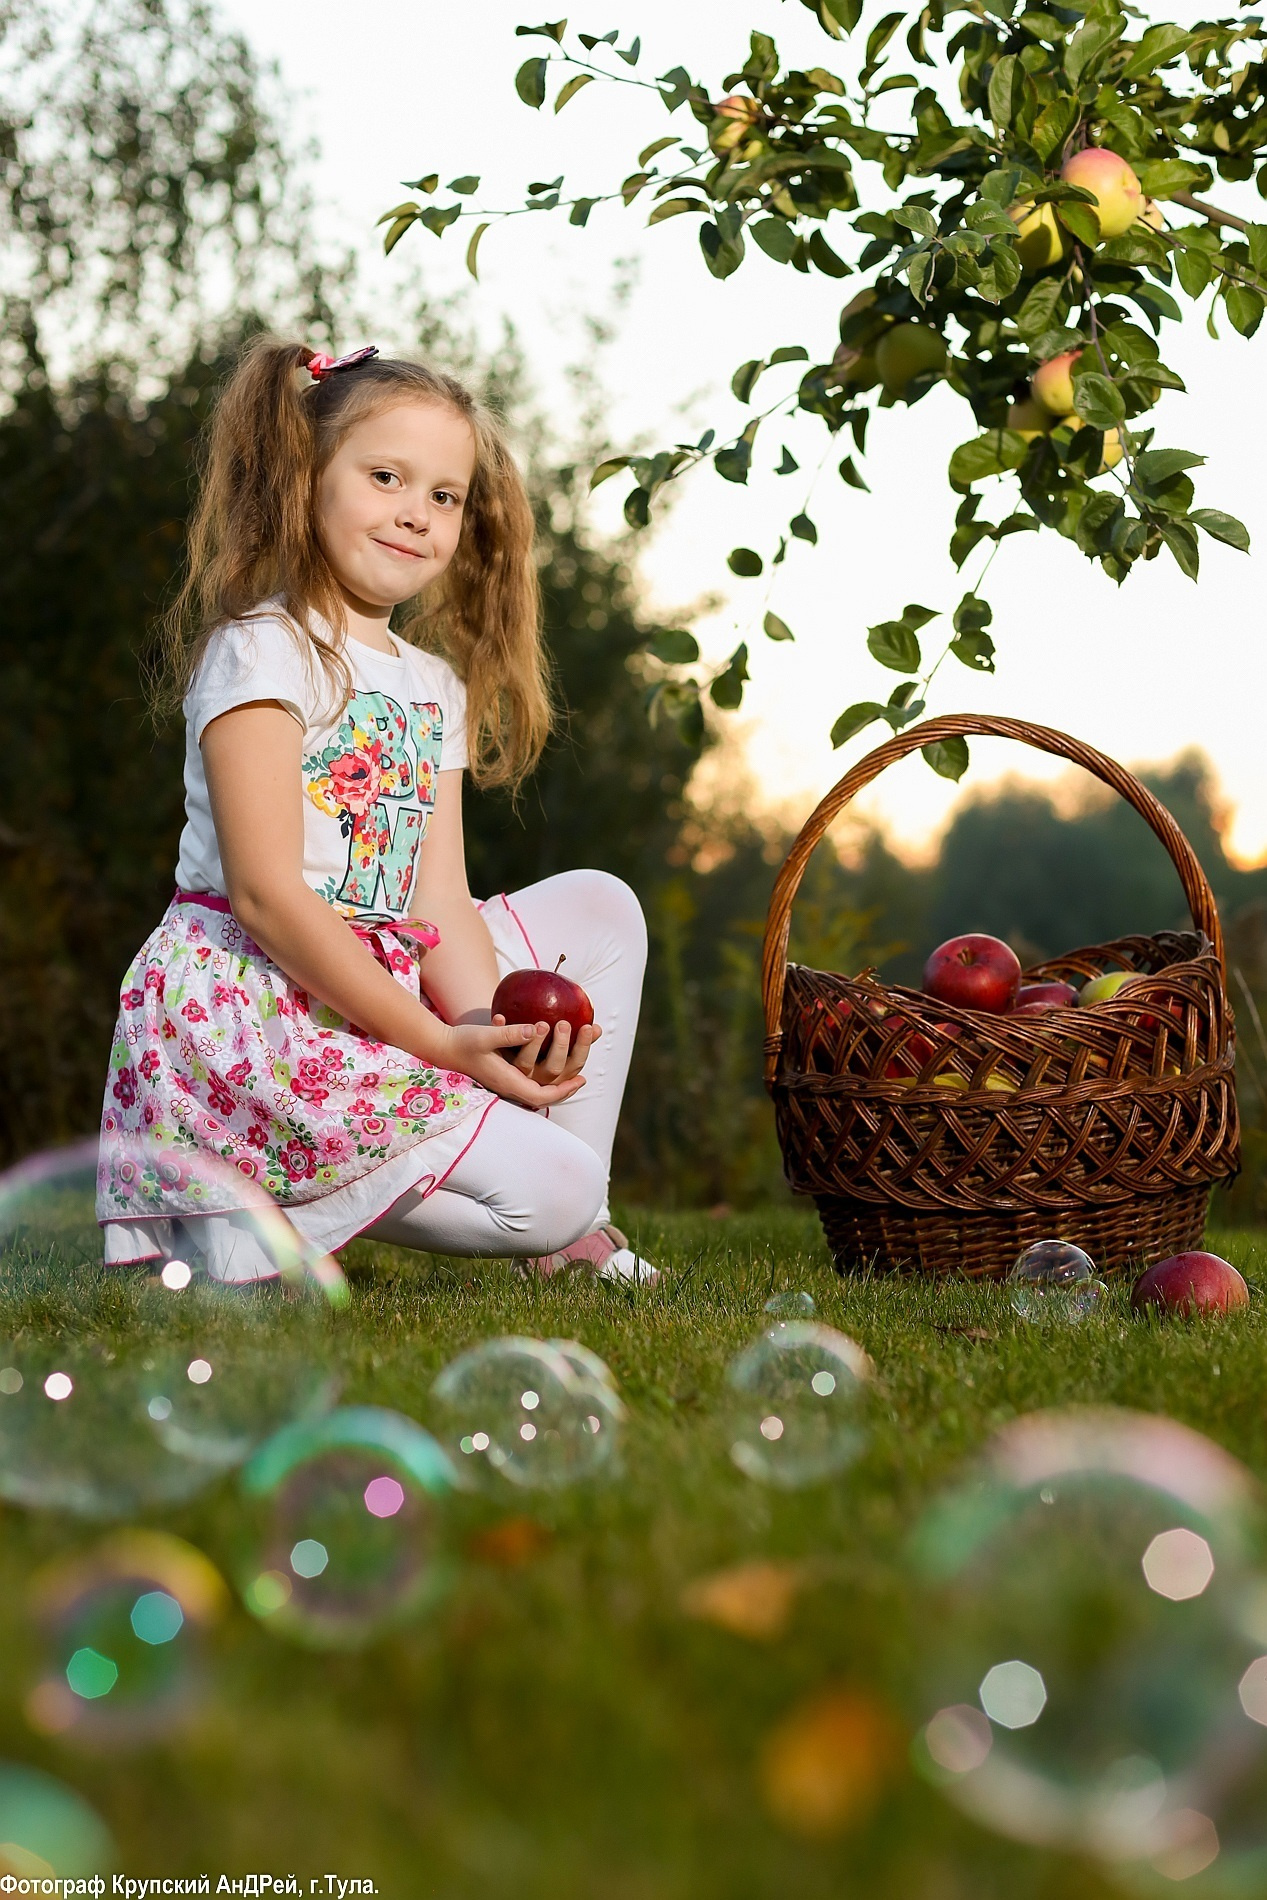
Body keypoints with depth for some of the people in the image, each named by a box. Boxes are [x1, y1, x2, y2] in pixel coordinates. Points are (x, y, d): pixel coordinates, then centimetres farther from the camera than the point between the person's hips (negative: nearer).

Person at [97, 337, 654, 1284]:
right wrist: (439, 1043, -21)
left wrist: (494, 1027, -15)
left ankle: (571, 1224, 8)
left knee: (599, 905, 11)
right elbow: (266, 894, -19)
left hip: (388, 991, 8)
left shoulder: (435, 684, 15)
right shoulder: (262, 649, -10)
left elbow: (439, 900, 6)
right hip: (256, 1009, -8)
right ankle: (245, 1206, -5)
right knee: (544, 1193, -17)